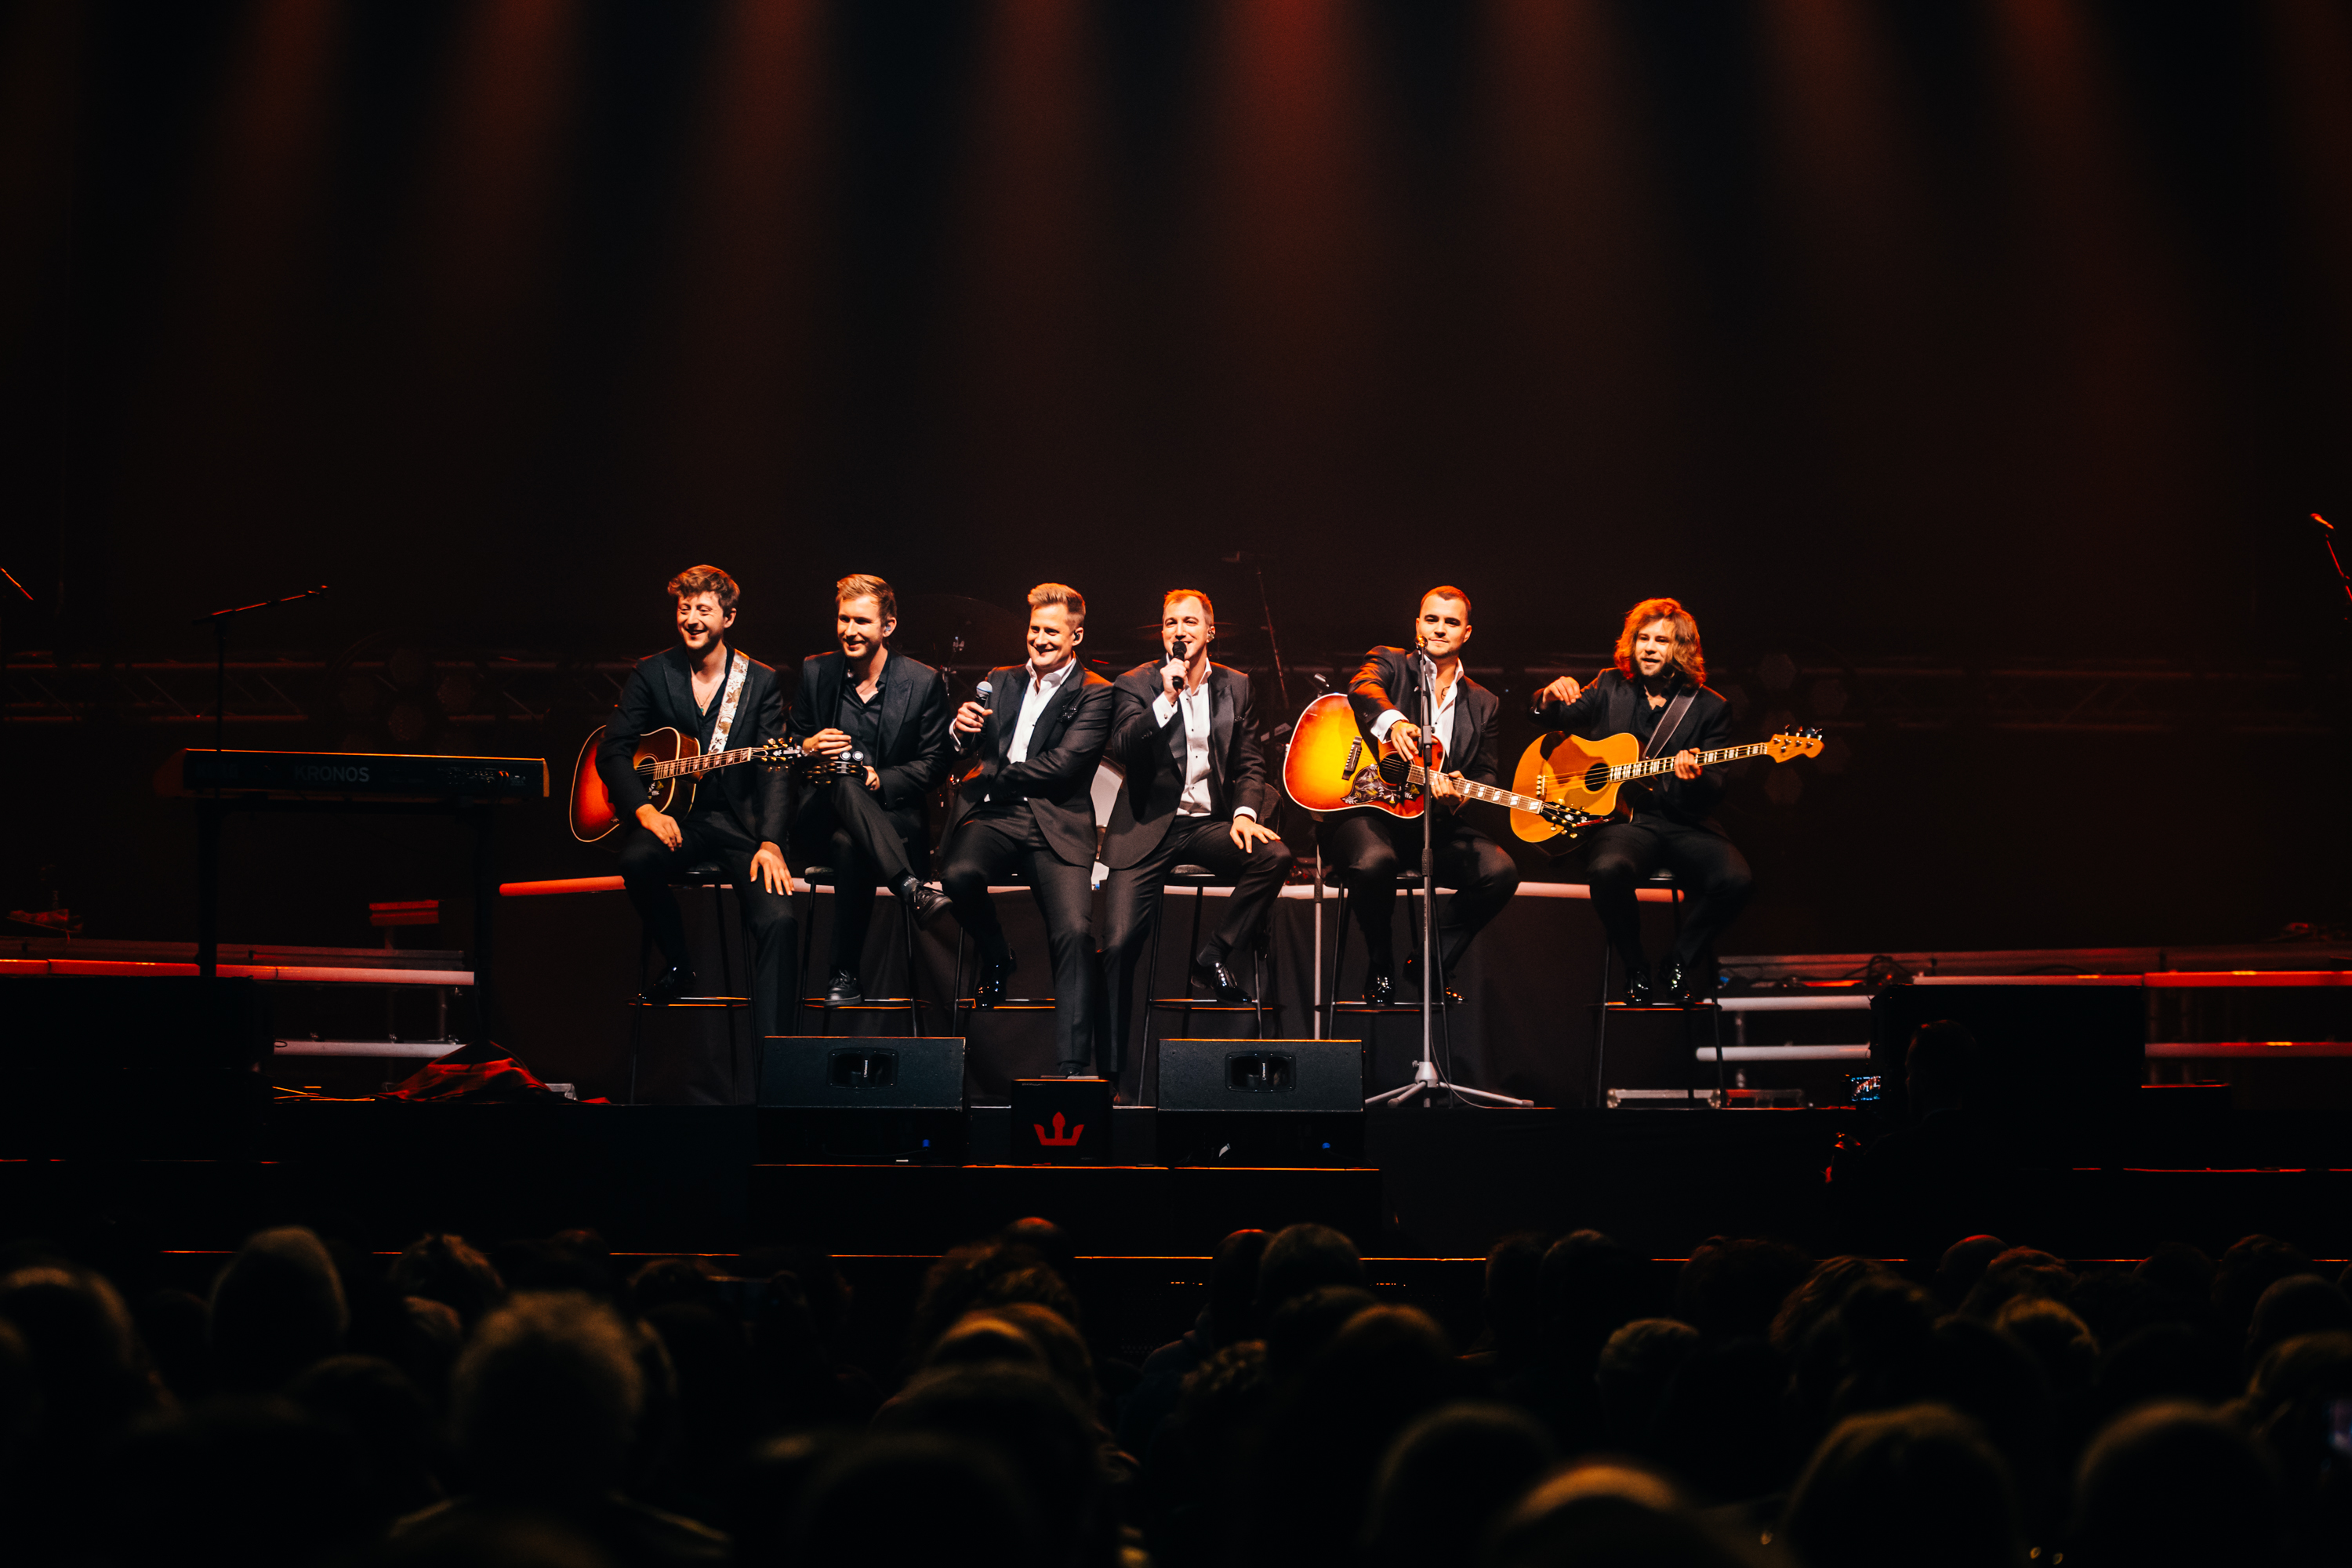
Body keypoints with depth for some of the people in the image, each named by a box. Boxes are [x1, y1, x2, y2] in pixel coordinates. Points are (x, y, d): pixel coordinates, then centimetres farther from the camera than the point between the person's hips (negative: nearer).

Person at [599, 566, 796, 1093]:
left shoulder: (760, 681, 3)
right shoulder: (652, 673, 6)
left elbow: (775, 770, -5)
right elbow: (612, 751, 1)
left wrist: (770, 843, -21)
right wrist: (644, 810, -18)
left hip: (739, 817, -1)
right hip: (675, 815, 1)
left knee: (777, 919, -25)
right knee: (638, 862, -35)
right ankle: (679, 965, -6)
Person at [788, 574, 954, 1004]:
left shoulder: (924, 682, 2)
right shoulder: (815, 672, 9)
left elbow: (933, 766, 1)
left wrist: (880, 780, -17)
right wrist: (808, 748, -9)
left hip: (893, 816, -2)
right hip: (820, 819, 2)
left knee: (849, 844, -39)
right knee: (845, 782, -36)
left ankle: (846, 974, -32)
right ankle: (909, 887, -50)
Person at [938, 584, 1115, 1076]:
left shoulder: (1095, 694, 5)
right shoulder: (1001, 681, 21)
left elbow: (1063, 763, -7)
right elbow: (972, 749, 15)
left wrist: (988, 779, -5)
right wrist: (961, 729, -9)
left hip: (1056, 825, -3)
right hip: (994, 817, 3)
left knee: (1074, 932, -24)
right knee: (958, 874, -32)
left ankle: (1071, 1068, -25)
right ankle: (995, 958, 1)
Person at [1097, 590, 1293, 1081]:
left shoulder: (1235, 686, 11)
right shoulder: (1136, 685, 1)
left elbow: (1249, 761, 12)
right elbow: (1122, 750, -13)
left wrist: (1245, 811, -6)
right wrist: (1167, 699, -22)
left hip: (1210, 821, 3)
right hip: (1149, 825, -3)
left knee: (1274, 855, -27)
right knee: (1119, 943, -15)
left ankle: (1212, 962, -13)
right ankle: (1111, 1064, -5)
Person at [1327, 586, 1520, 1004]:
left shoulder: (1482, 704, 18)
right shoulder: (1390, 664, 8)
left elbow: (1488, 774, 10)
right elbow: (1363, 687, -18)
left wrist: (1460, 793, -16)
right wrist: (1392, 721, -42)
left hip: (1436, 822, 4)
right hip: (1367, 809, -4)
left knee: (1500, 871, -22)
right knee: (1373, 862, -38)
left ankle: (1434, 963, 0)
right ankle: (1381, 966, -8)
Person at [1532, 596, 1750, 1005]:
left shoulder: (1709, 706, 7)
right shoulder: (1610, 687, 13)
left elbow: (1716, 790, 3)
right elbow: (1550, 721, 19)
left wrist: (1695, 777, -23)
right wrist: (1550, 699, -7)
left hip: (1684, 822, 0)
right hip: (1622, 819, 0)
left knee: (1735, 879, -29)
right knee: (1609, 870, -36)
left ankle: (1678, 966, -5)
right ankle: (1637, 972, -12)